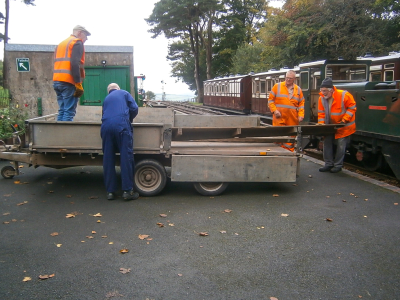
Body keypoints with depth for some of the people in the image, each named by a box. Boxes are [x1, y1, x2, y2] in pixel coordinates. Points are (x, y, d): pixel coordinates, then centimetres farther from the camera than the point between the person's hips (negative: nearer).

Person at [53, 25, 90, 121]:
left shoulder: (60, 44, 25)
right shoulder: (77, 43, -1)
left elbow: (57, 64, 20)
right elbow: (75, 64, -15)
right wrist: (78, 84, -16)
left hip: (57, 81, 8)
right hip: (69, 82, -8)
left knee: (62, 111, 10)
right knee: (69, 112, -10)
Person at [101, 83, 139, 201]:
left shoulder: (106, 99, 32)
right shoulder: (124, 93, 21)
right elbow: (134, 108, 9)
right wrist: (129, 119, 27)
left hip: (106, 126, 4)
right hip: (122, 125, -4)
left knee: (108, 159, 7)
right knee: (126, 158, -2)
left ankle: (110, 191, 10)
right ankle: (127, 190, -4)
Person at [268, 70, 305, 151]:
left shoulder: (298, 89, 13)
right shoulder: (277, 86, 5)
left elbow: (301, 103, 14)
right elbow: (270, 100, 5)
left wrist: (301, 115, 1)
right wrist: (274, 110, -8)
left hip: (292, 119, 3)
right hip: (279, 118, -2)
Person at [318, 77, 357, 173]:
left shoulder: (344, 95, -21)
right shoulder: (321, 99, -6)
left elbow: (352, 108, -13)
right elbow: (321, 113, 0)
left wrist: (344, 120, -20)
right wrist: (321, 124, -11)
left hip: (344, 126, -5)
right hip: (330, 126, 5)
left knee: (341, 145, -1)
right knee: (327, 143, 6)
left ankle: (338, 165, 11)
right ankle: (329, 164, 17)